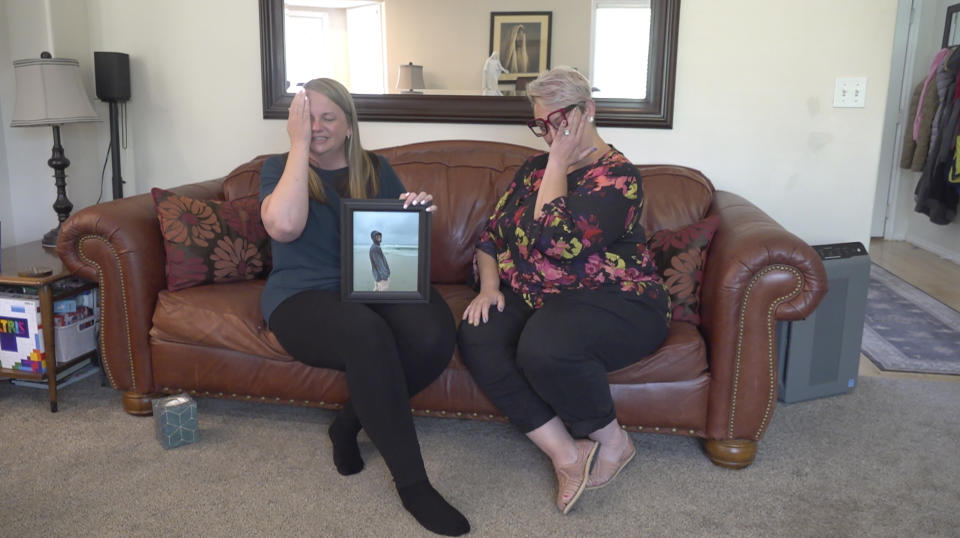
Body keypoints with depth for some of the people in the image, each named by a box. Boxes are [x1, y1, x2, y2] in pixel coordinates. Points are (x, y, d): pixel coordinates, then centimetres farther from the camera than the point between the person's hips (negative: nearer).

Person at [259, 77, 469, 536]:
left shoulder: (376, 170, 14)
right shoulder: (279, 167, 5)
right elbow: (284, 227, -17)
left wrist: (418, 213, -8)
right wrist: (299, 145, -12)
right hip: (304, 295, -3)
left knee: (435, 336, -30)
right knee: (368, 335, -38)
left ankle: (348, 424, -4)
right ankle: (413, 485, -24)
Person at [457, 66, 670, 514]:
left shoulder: (616, 175, -10)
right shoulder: (535, 168, 14)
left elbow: (555, 241, -24)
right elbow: (492, 233, 13)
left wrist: (560, 164, -15)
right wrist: (489, 285, -6)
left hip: (613, 303, -7)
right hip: (533, 298, 7)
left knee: (544, 347, -37)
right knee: (476, 337, -24)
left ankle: (612, 440, -7)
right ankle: (566, 453, -18)